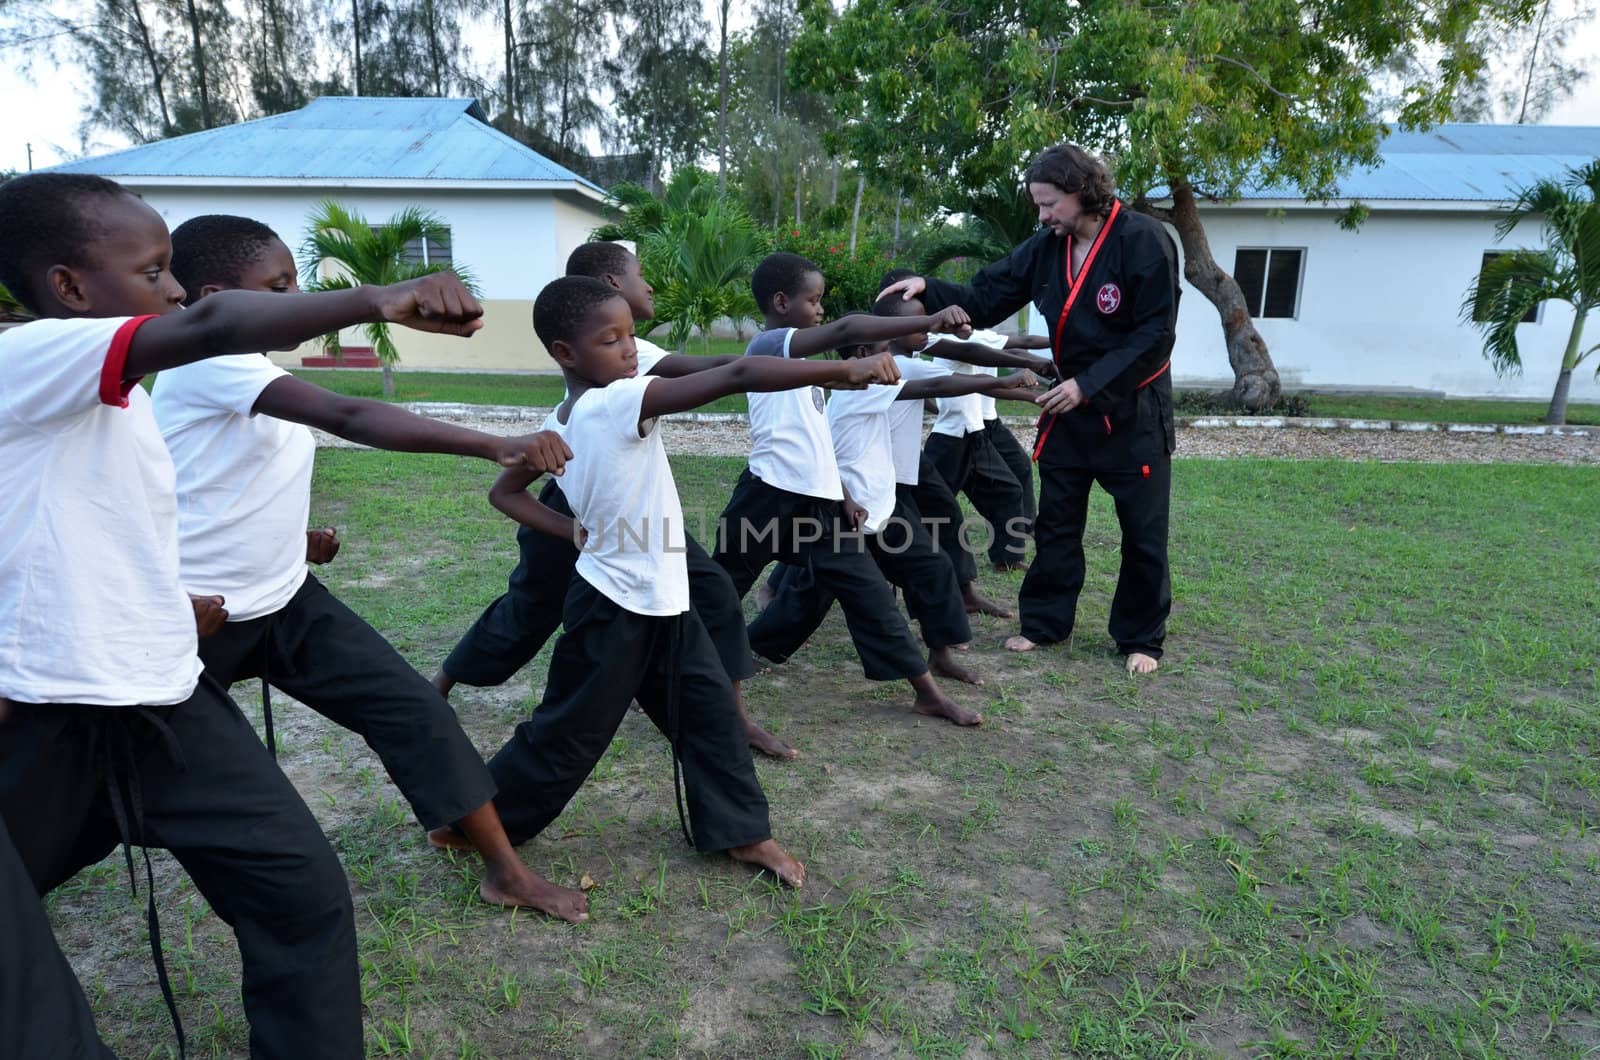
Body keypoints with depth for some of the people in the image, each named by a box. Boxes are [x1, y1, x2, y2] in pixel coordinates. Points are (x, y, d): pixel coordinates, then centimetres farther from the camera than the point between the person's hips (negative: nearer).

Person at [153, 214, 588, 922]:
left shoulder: (254, 371, 8)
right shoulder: (209, 360, -20)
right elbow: (349, 418, -37)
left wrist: (292, 537, 2)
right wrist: (498, 447, -47)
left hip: (284, 600, 7)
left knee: (414, 708, -6)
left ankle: (505, 871, 1)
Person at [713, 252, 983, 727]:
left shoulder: (796, 359, 19)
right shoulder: (768, 345, -9)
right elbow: (846, 330, -24)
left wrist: (842, 494, 14)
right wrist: (930, 322, -31)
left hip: (816, 502, 8)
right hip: (770, 497, -8)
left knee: (869, 591, 5)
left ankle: (927, 692, 12)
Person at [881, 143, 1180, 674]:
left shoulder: (1144, 241, -18)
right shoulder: (1046, 248, -1)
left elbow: (1156, 334, -19)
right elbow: (984, 300, 1)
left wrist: (1088, 384, -23)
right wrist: (929, 289, -16)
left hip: (1133, 409, -5)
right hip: (1070, 403, 5)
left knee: (1143, 534, 6)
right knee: (1055, 524, 12)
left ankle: (1141, 639, 22)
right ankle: (1044, 622, 28)